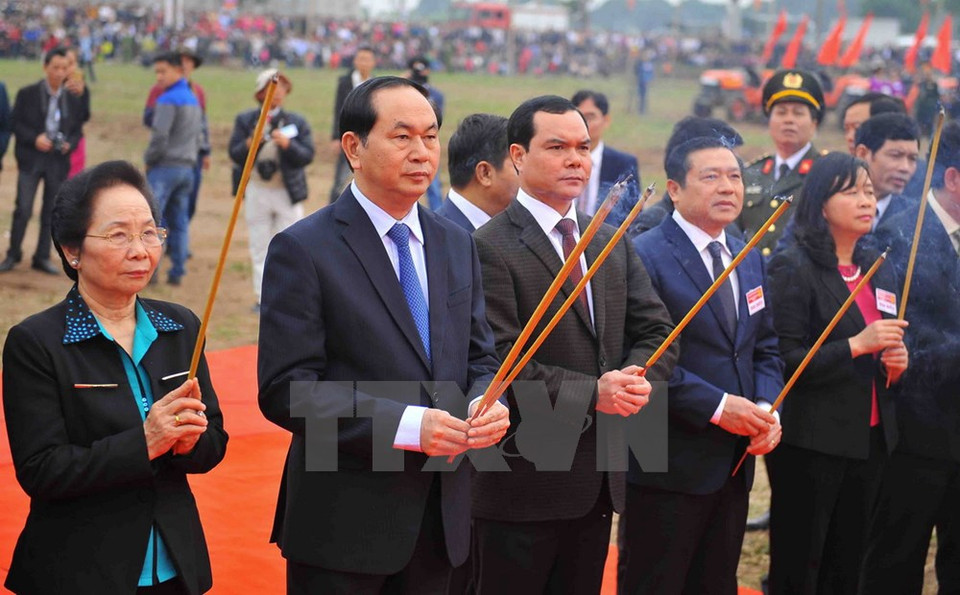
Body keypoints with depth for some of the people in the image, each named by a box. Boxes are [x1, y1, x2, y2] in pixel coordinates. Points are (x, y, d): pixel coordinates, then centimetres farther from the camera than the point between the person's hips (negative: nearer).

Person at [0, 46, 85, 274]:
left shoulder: (73, 101, 8)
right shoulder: (27, 94, 0)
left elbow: (77, 130, 12)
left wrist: (69, 144, -9)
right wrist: (34, 139, -17)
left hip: (59, 161, 3)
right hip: (31, 159, -3)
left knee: (51, 212, 6)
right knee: (23, 209, -6)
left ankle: (42, 257, 16)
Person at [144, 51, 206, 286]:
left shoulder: (168, 100, -12)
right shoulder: (194, 100, 14)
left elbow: (159, 135, -18)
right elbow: (199, 136, 18)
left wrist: (149, 160, -5)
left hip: (165, 167, -8)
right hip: (188, 167, 8)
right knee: (180, 222, 9)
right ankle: (177, 271, 10)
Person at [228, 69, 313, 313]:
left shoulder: (297, 122, 4)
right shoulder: (245, 120, 5)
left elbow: (307, 155, -5)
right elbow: (234, 153, -2)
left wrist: (288, 144, -22)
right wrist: (250, 143, -22)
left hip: (288, 192, -1)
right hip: (256, 190, 1)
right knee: (260, 247, 6)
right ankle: (263, 297, 13)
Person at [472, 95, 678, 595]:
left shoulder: (614, 244, 12)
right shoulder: (490, 248, -12)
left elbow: (657, 331, 8)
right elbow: (499, 361, -20)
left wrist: (632, 379, -13)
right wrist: (591, 393, -23)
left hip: (599, 477, 7)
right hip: (525, 481, -7)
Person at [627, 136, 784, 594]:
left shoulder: (749, 258, 13)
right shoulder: (645, 257, -13)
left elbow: (765, 350, 15)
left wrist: (766, 409, -3)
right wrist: (717, 406, -20)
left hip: (736, 463, 7)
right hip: (669, 467, -7)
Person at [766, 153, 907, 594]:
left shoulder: (881, 269, 12)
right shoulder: (794, 268, -9)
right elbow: (784, 362, -14)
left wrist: (896, 362, 0)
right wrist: (856, 345, -23)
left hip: (870, 438, 6)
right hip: (813, 440, -6)